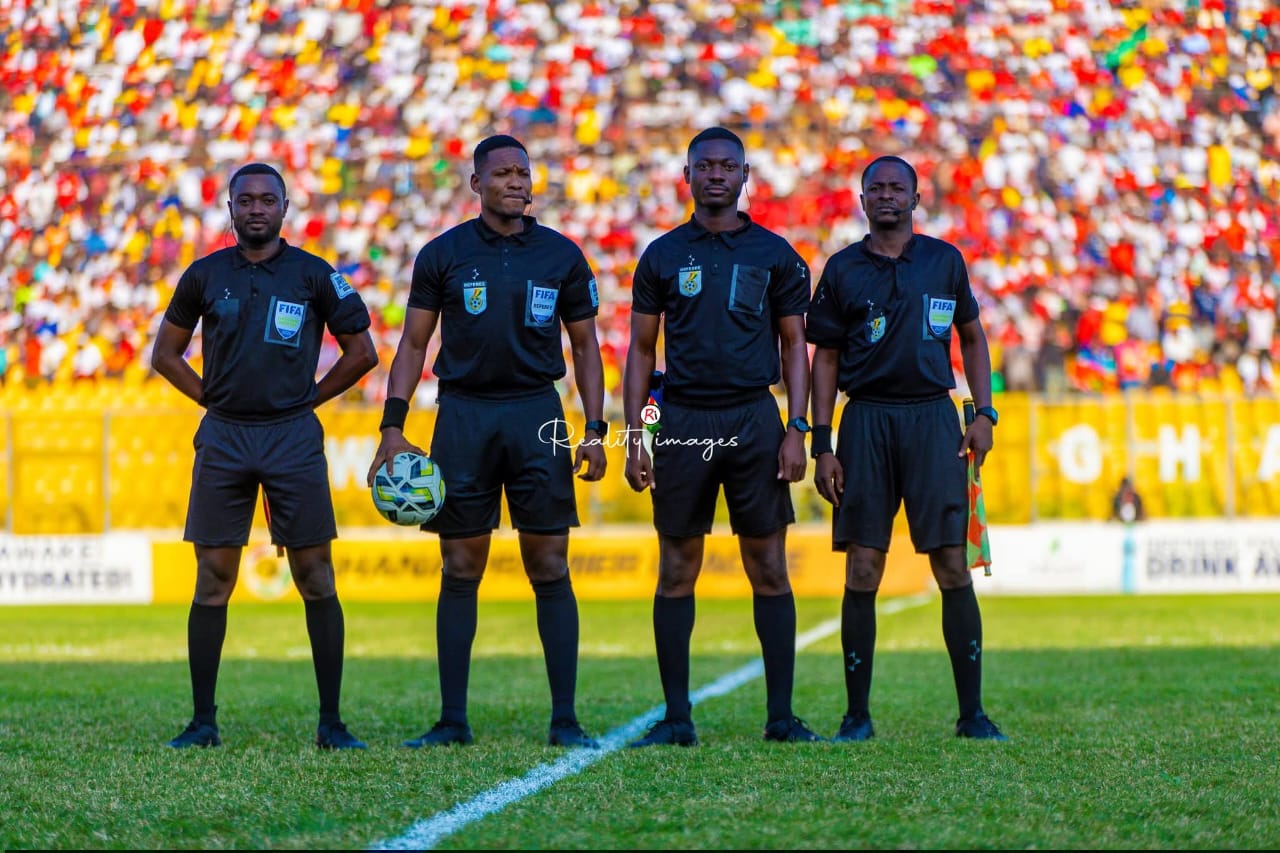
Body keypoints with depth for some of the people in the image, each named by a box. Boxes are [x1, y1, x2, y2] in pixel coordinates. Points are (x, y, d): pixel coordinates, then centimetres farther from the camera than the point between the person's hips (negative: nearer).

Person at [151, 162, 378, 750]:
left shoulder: (314, 276, 2)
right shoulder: (205, 276, 7)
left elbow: (362, 353, 9)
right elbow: (166, 354, 17)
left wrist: (308, 398, 5)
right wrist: (212, 398, 7)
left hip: (293, 437, -1)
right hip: (223, 439, 2)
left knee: (317, 580, -3)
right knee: (212, 583, 1)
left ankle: (331, 723, 1)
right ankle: (202, 722, 6)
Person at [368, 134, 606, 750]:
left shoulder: (561, 255, 7)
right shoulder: (444, 255, 5)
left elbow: (585, 346, 12)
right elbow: (413, 344, 7)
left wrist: (594, 431, 3)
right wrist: (393, 428, -2)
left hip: (537, 414, 0)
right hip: (463, 415, 0)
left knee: (550, 570, -3)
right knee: (460, 571, 1)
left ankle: (565, 720, 1)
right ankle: (452, 720, 6)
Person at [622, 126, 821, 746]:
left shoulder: (774, 254, 6)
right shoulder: (662, 255, 8)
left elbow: (793, 346, 8)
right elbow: (641, 349, 10)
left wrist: (797, 430, -3)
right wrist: (633, 437, 2)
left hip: (754, 418, -1)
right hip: (683, 422, 1)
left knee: (769, 569, -1)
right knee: (676, 572, 1)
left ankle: (781, 715, 2)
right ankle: (676, 717, 6)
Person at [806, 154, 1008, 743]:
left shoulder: (944, 261, 10)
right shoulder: (843, 269, 8)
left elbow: (972, 337, 18)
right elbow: (825, 360, 9)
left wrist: (984, 414, 6)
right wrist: (822, 445, 2)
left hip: (933, 417, 0)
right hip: (866, 422, 0)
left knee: (952, 565, -5)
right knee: (862, 571, -3)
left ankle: (972, 712, -2)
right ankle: (857, 713, 3)